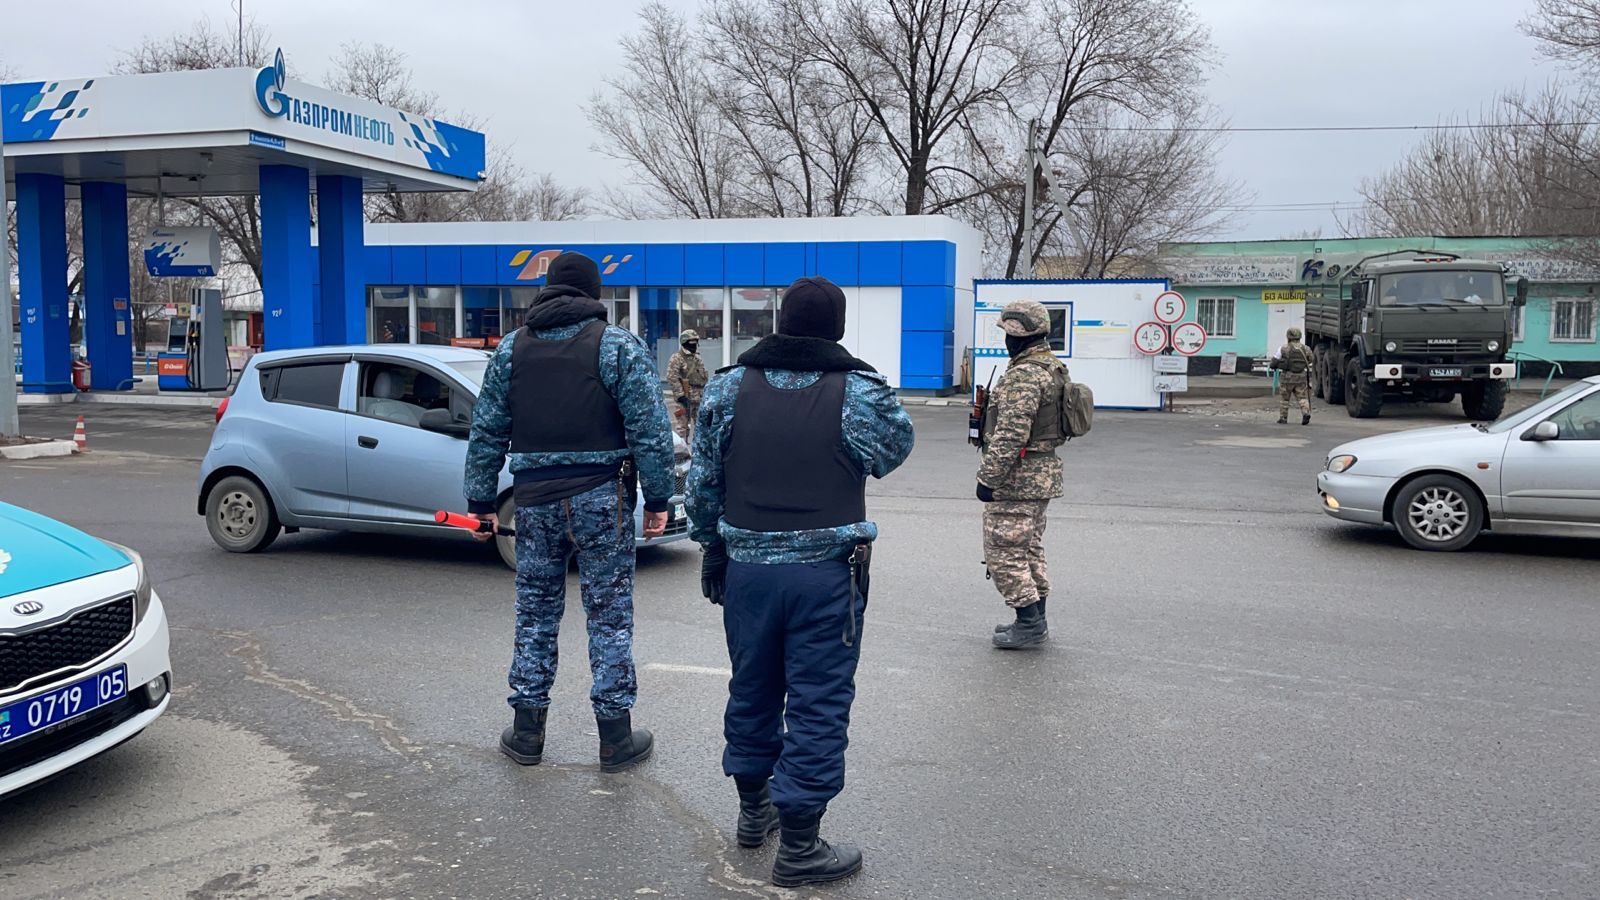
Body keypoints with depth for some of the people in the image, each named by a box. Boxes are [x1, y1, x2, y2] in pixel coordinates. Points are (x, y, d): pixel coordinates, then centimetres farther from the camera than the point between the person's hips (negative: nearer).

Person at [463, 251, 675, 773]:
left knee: (536, 613, 13)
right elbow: (650, 431, -9)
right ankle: (616, 737, 10)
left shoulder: (512, 349, 9)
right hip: (601, 498, -3)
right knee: (609, 615, 4)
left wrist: (480, 501, 14)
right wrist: (658, 500, -4)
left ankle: (527, 733, 20)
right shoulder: (619, 347, -4)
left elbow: (486, 432, 9)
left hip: (535, 499, 3)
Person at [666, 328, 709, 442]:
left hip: (700, 398, 8)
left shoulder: (698, 358, 17)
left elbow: (705, 377, 25)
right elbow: (672, 378, -17)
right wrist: (681, 395, -22)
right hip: (685, 398, -8)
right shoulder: (677, 358, -8)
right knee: (682, 426, -7)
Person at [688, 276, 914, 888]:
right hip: (827, 573, -4)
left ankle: (753, 810, 38)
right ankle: (798, 847, 11)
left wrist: (712, 548, 18)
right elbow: (894, 450, 7)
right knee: (818, 704, 4)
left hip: (747, 568, 4)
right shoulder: (860, 391, -11)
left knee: (751, 690, 20)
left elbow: (703, 482, 5)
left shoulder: (728, 387, 0)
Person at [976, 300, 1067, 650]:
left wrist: (988, 478, -20)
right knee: (1030, 549, 17)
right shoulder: (1054, 368, 13)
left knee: (1004, 552, -3)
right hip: (1044, 475, 10)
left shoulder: (1023, 375, -21)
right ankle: (1035, 621, 23)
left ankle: (1029, 623, -1)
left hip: (1017, 478, -10)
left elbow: (1010, 435, -26)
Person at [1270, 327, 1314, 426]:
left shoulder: (1284, 348, -9)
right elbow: (1312, 360, 16)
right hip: (1301, 377, 2)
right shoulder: (1305, 349, 2)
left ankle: (1283, 418, 16)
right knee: (1302, 397, 5)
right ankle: (1306, 413, -18)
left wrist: (1274, 367, 17)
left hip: (1288, 376, -2)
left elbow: (1274, 362, -5)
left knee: (1284, 398, 11)